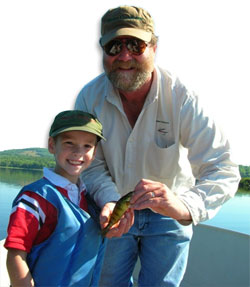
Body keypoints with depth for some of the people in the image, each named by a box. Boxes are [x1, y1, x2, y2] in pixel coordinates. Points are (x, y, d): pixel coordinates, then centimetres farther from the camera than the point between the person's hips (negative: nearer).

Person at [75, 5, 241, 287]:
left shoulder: (181, 98, -26)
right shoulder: (90, 96, -17)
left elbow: (222, 170, -32)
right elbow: (92, 166, -11)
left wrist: (184, 205, -53)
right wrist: (110, 202, -32)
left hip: (168, 215, -2)